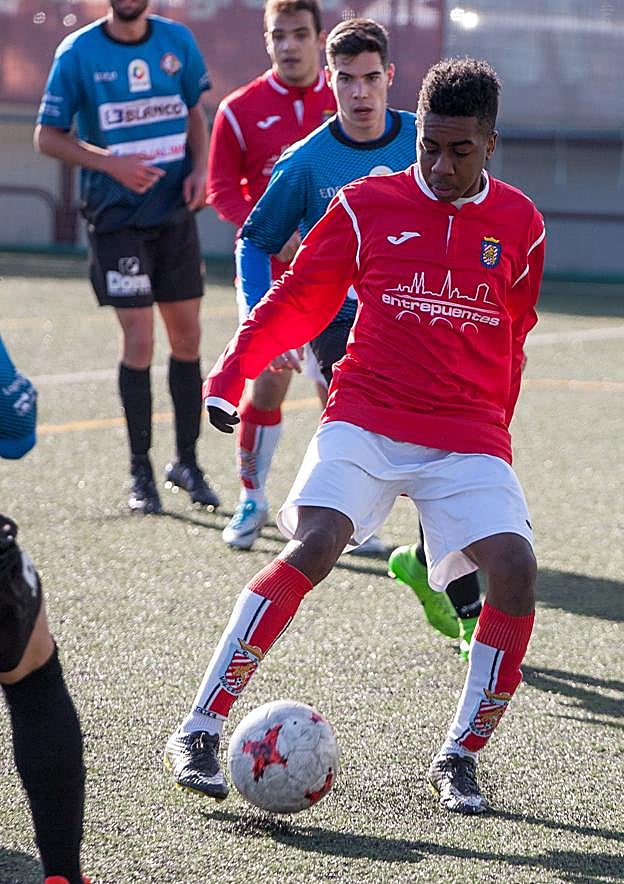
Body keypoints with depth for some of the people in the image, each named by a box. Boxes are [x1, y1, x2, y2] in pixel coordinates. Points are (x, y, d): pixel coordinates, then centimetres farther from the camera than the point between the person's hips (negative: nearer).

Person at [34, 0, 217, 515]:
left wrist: (200, 169, -2)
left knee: (187, 338, 6)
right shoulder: (78, 53, -7)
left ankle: (187, 461, 21)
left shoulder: (178, 41, 4)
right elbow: (48, 136, -4)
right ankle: (141, 472, 7)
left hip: (176, 212, 4)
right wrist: (112, 163, -18)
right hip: (116, 217, -4)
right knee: (139, 342, -6)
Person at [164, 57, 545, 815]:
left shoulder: (519, 225, 8)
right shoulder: (367, 205, 2)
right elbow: (297, 302, 9)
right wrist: (229, 376, -1)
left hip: (467, 439, 2)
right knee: (313, 546, -24)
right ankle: (198, 732, -17)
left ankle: (459, 759, -1)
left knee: (515, 568, -19)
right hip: (366, 418, -2)